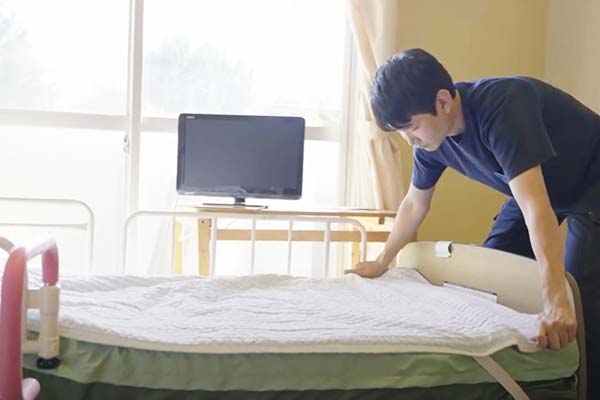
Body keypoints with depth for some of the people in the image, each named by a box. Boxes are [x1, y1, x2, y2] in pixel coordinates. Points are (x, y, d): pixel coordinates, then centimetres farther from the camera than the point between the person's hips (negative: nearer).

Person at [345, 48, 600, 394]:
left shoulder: (502, 107, -37)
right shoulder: (431, 133, -13)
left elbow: (535, 208, -45)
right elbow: (414, 204, 4)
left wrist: (555, 302, -51)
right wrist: (383, 261, 13)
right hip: (537, 186, 8)